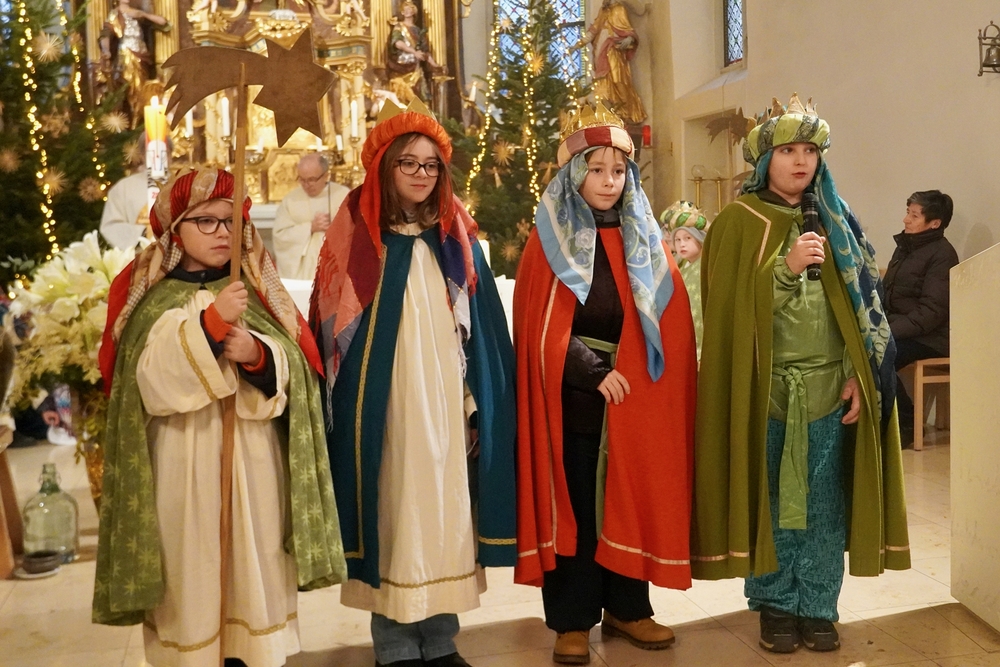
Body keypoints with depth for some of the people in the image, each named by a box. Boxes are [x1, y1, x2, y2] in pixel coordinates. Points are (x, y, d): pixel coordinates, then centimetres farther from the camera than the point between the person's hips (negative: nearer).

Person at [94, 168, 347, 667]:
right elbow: (152, 382, -14)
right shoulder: (150, 299, 1)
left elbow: (292, 368, -2)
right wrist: (210, 322, -24)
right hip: (183, 463, -1)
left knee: (254, 567, 7)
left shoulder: (255, 288, 7)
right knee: (190, 570, 4)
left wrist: (258, 354, -23)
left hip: (252, 458, 2)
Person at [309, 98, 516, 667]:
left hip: (445, 393, 3)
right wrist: (349, 404, -9)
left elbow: (483, 329, 8)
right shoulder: (357, 235, -1)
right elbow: (334, 327, -2)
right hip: (384, 396, -3)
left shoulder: (457, 238, 8)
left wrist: (477, 400, 2)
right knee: (393, 507, 1)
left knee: (444, 504, 7)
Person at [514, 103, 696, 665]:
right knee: (574, 506, 3)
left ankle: (626, 607, 24)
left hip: (637, 397, 4)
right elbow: (541, 330, -8)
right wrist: (595, 372, -16)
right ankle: (572, 620, 14)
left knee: (633, 500, 9)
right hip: (573, 398, -3)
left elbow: (671, 321, 5)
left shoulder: (644, 239, 10)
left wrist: (632, 372, -9)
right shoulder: (549, 240, -1)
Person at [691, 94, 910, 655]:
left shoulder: (835, 220, 10)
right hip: (765, 389, -3)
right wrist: (787, 268, -21)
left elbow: (863, 301, 8)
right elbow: (731, 305, -9)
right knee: (769, 500, 6)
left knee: (825, 502, 7)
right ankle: (776, 605, 21)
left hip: (831, 387, 3)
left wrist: (860, 375, -2)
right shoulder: (738, 223, 0)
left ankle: (818, 607, 21)